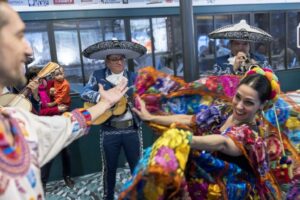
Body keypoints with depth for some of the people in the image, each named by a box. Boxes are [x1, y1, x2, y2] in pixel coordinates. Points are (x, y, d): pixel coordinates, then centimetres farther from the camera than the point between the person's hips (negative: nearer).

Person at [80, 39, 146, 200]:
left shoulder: (133, 77, 7)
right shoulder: (98, 76, 2)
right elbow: (85, 93, -11)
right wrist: (102, 97, -26)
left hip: (132, 129, 1)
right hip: (109, 130, -1)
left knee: (138, 166, 12)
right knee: (109, 168, 14)